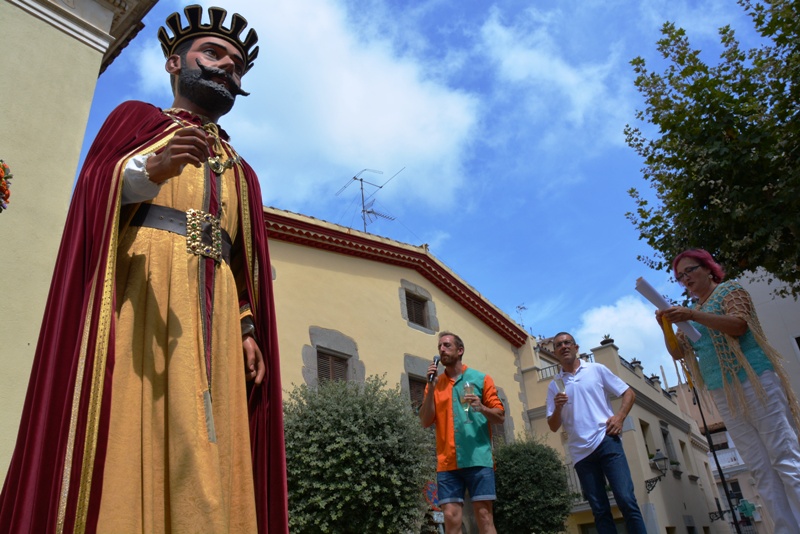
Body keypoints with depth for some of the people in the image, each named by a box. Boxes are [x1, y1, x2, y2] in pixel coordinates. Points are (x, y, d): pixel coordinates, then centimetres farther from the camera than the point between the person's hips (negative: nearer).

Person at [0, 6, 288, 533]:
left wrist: (250, 328, 5)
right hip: (139, 284, -3)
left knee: (208, 462, -5)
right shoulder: (136, 117, 19)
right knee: (127, 435, -15)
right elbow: (93, 191, 2)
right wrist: (151, 168, -18)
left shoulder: (241, 171, 29)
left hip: (216, 311, 4)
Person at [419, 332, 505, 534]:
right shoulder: (434, 385, 14)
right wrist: (431, 387, -3)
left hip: (478, 459, -2)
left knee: (484, 515, -5)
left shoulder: (481, 379, 8)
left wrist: (481, 408, -15)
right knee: (451, 518, -3)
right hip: (447, 462, 2)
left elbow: (500, 417, 6)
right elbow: (426, 422, 5)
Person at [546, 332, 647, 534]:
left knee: (626, 500, -11)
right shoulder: (554, 386, 11)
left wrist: (620, 417, -7)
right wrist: (557, 408, -12)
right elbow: (553, 427, 8)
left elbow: (629, 393, 10)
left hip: (607, 441, -2)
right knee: (599, 509, 4)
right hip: (581, 452, 2)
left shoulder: (596, 369, 8)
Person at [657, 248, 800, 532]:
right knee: (761, 468, 2)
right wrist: (666, 327, -3)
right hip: (723, 395, 6)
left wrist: (692, 315, -25)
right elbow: (678, 353, 15)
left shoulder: (729, 290, 5)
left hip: (754, 380, -6)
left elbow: (740, 324, -14)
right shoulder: (693, 311, 21)